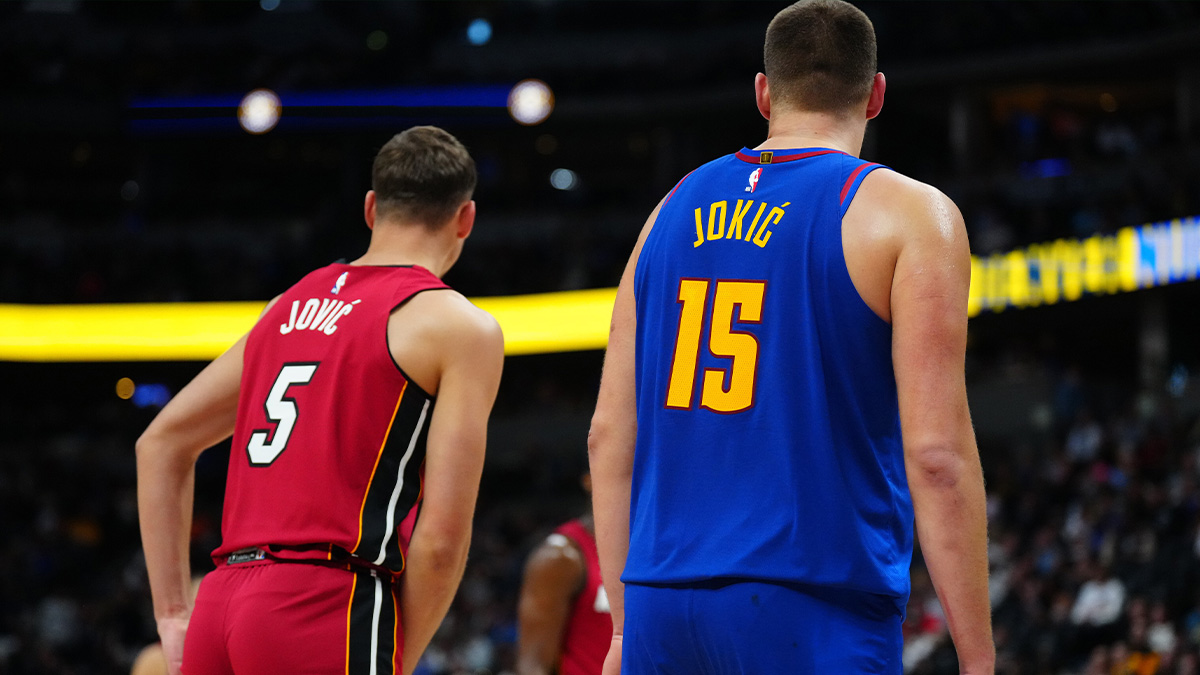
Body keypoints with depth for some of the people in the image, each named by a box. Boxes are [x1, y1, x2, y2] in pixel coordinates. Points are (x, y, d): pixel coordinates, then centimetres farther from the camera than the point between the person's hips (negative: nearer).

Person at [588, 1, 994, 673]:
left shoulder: (675, 208, 14)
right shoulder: (909, 215, -1)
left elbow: (609, 435, 14)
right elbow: (936, 454, -10)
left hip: (662, 608, 5)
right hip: (814, 617, -5)